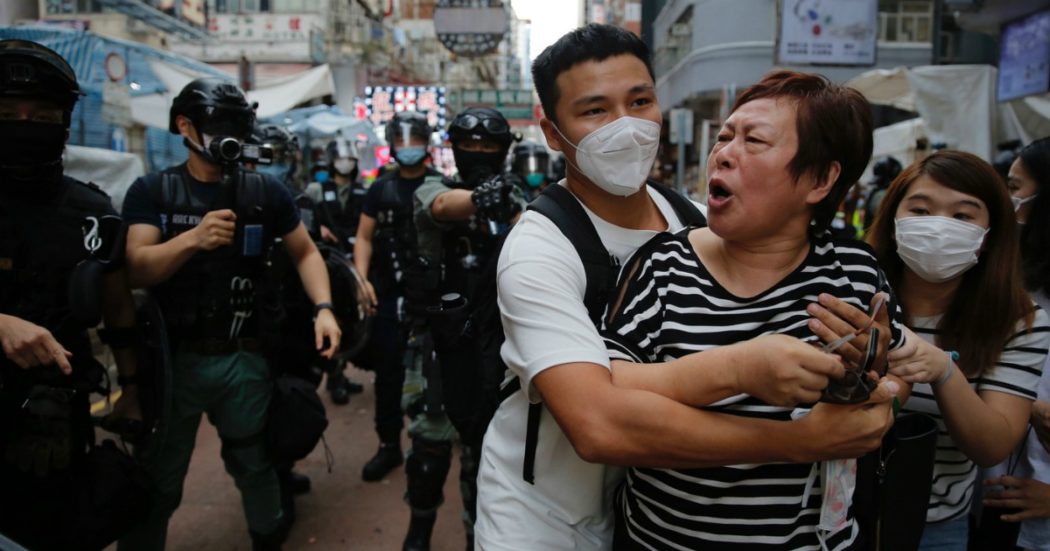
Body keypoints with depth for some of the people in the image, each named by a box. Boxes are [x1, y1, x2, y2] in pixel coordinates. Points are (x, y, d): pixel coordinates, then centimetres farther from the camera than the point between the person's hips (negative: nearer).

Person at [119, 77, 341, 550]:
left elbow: (304, 252, 7)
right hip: (171, 357, -1)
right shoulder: (151, 192, -2)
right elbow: (136, 271, -13)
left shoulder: (266, 192, -1)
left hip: (243, 358, 1)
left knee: (255, 464, 17)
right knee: (158, 480, 10)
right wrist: (192, 239, -31)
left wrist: (323, 307, -10)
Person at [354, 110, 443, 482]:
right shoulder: (380, 188, 10)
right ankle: (389, 445, 19)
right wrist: (362, 278, -5)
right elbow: (364, 237, 10)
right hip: (389, 295, 3)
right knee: (388, 372, 7)